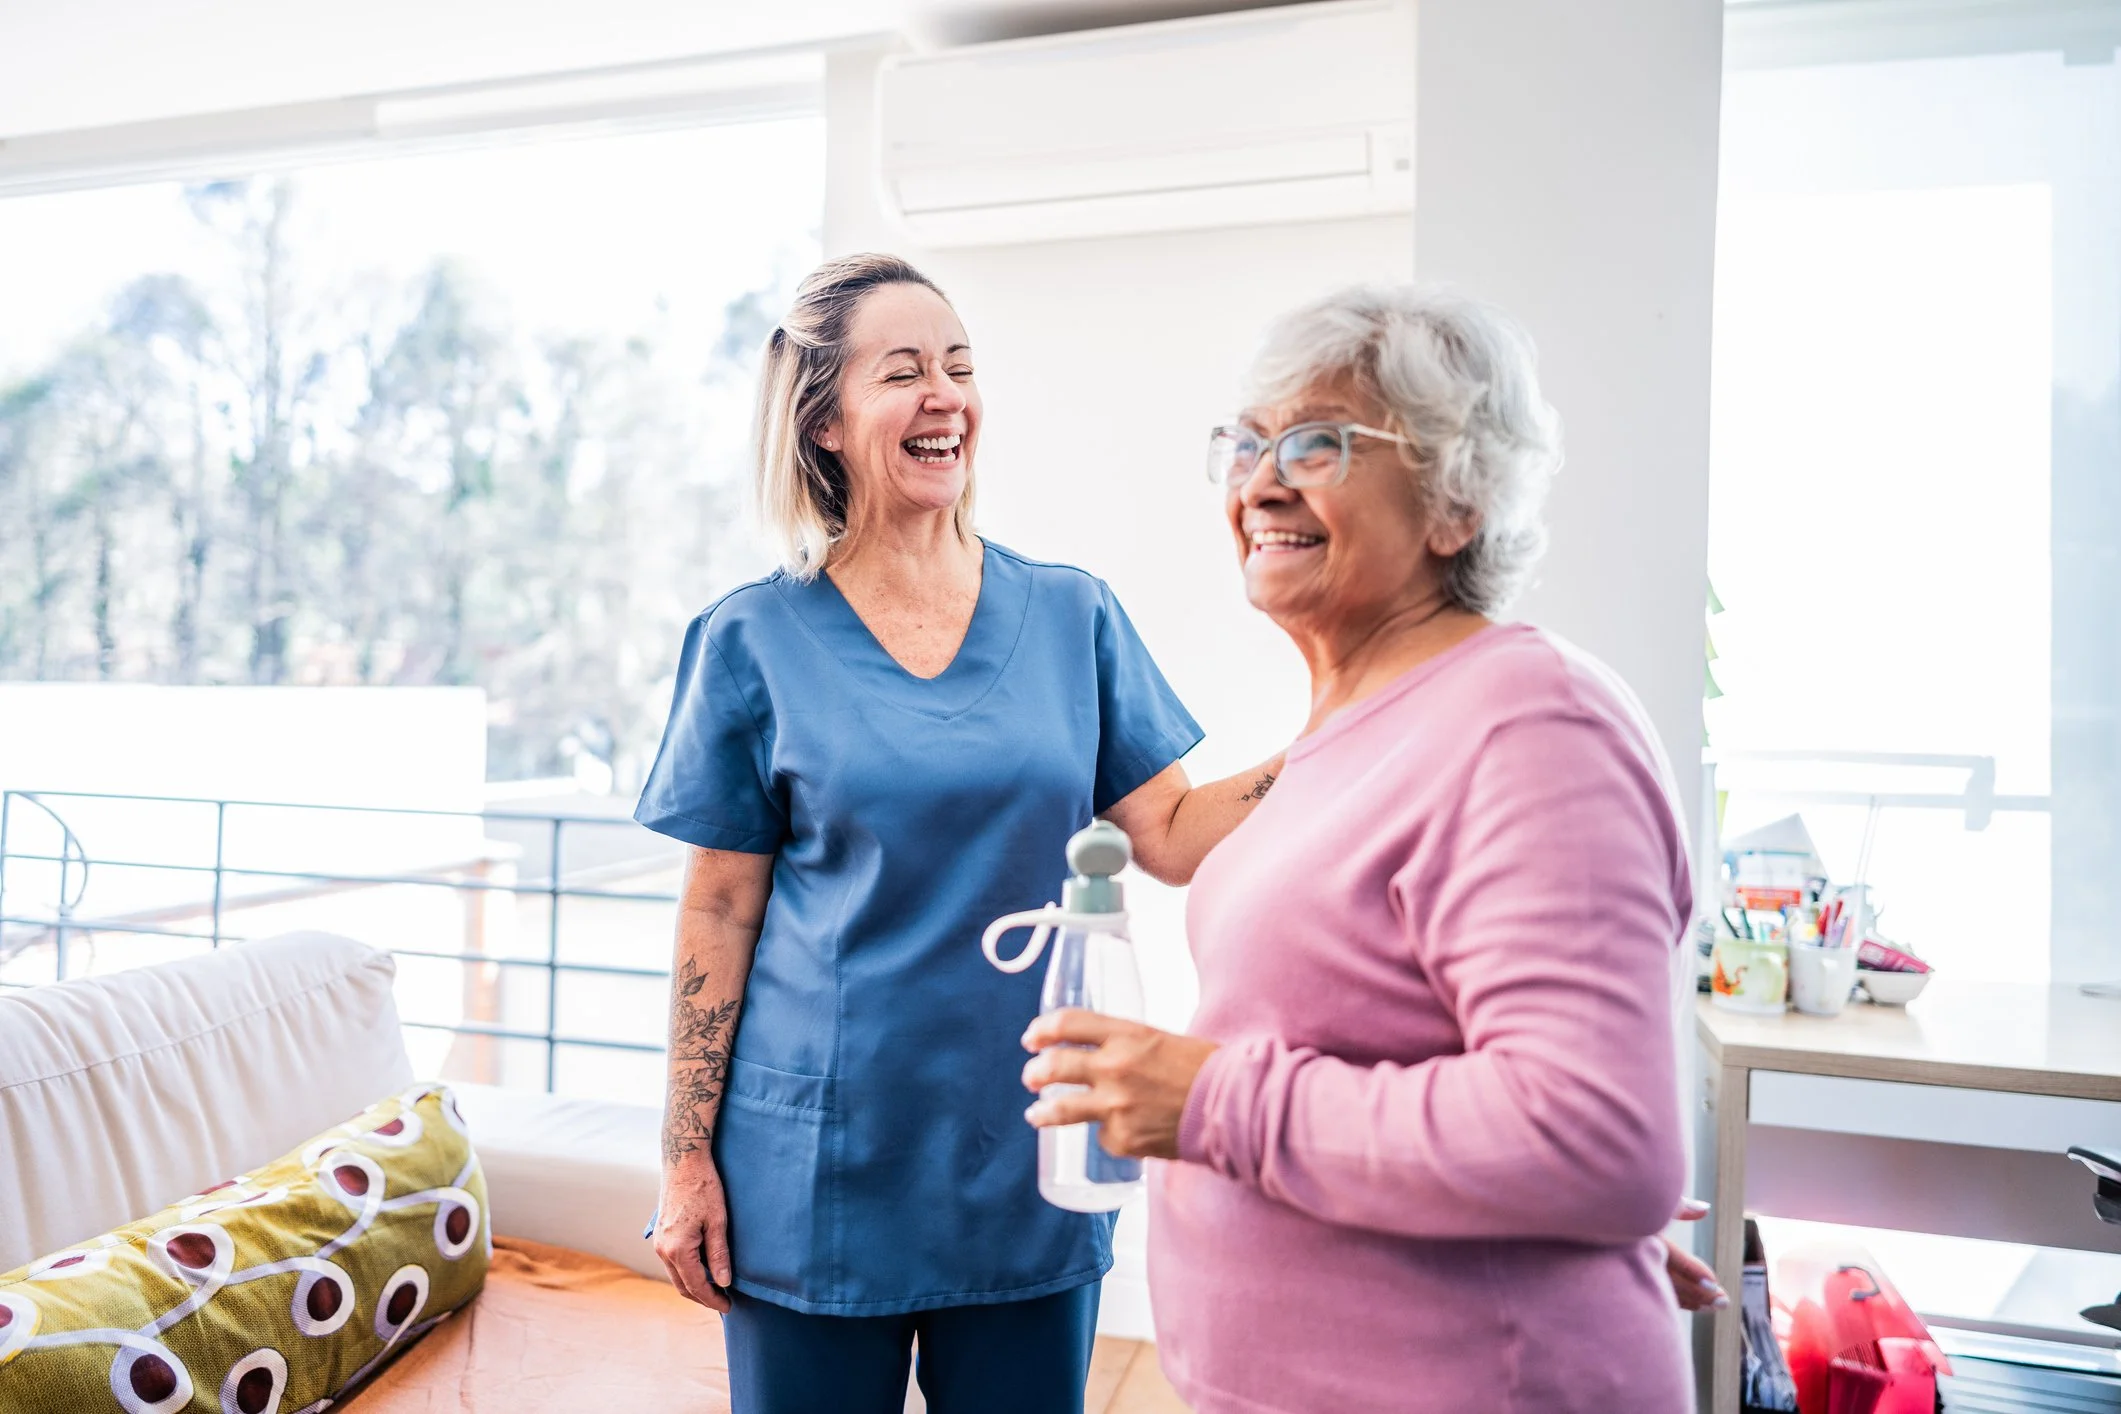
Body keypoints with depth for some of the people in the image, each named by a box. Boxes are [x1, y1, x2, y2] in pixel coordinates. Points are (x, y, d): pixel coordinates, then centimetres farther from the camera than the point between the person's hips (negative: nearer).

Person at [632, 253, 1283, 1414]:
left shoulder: (1072, 618, 2)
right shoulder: (755, 640, -4)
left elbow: (1172, 836, -2)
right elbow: (718, 912, -2)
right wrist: (687, 1158, -2)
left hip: (1029, 1158, 2)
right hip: (821, 1173, -1)